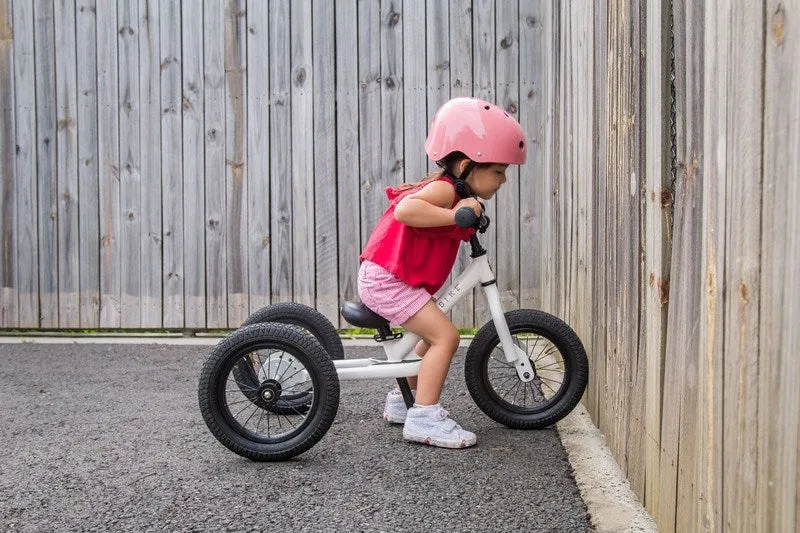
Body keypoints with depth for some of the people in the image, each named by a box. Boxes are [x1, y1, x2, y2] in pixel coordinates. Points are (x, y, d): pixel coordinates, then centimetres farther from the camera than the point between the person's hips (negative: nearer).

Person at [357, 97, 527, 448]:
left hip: (383, 277, 11)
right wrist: (455, 214, -37)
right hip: (388, 278, -11)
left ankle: (402, 401, 34)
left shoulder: (456, 194, 13)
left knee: (433, 338, 20)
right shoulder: (445, 188, -19)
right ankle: (423, 418, -11)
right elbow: (404, 210, -36)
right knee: (445, 335, -16)